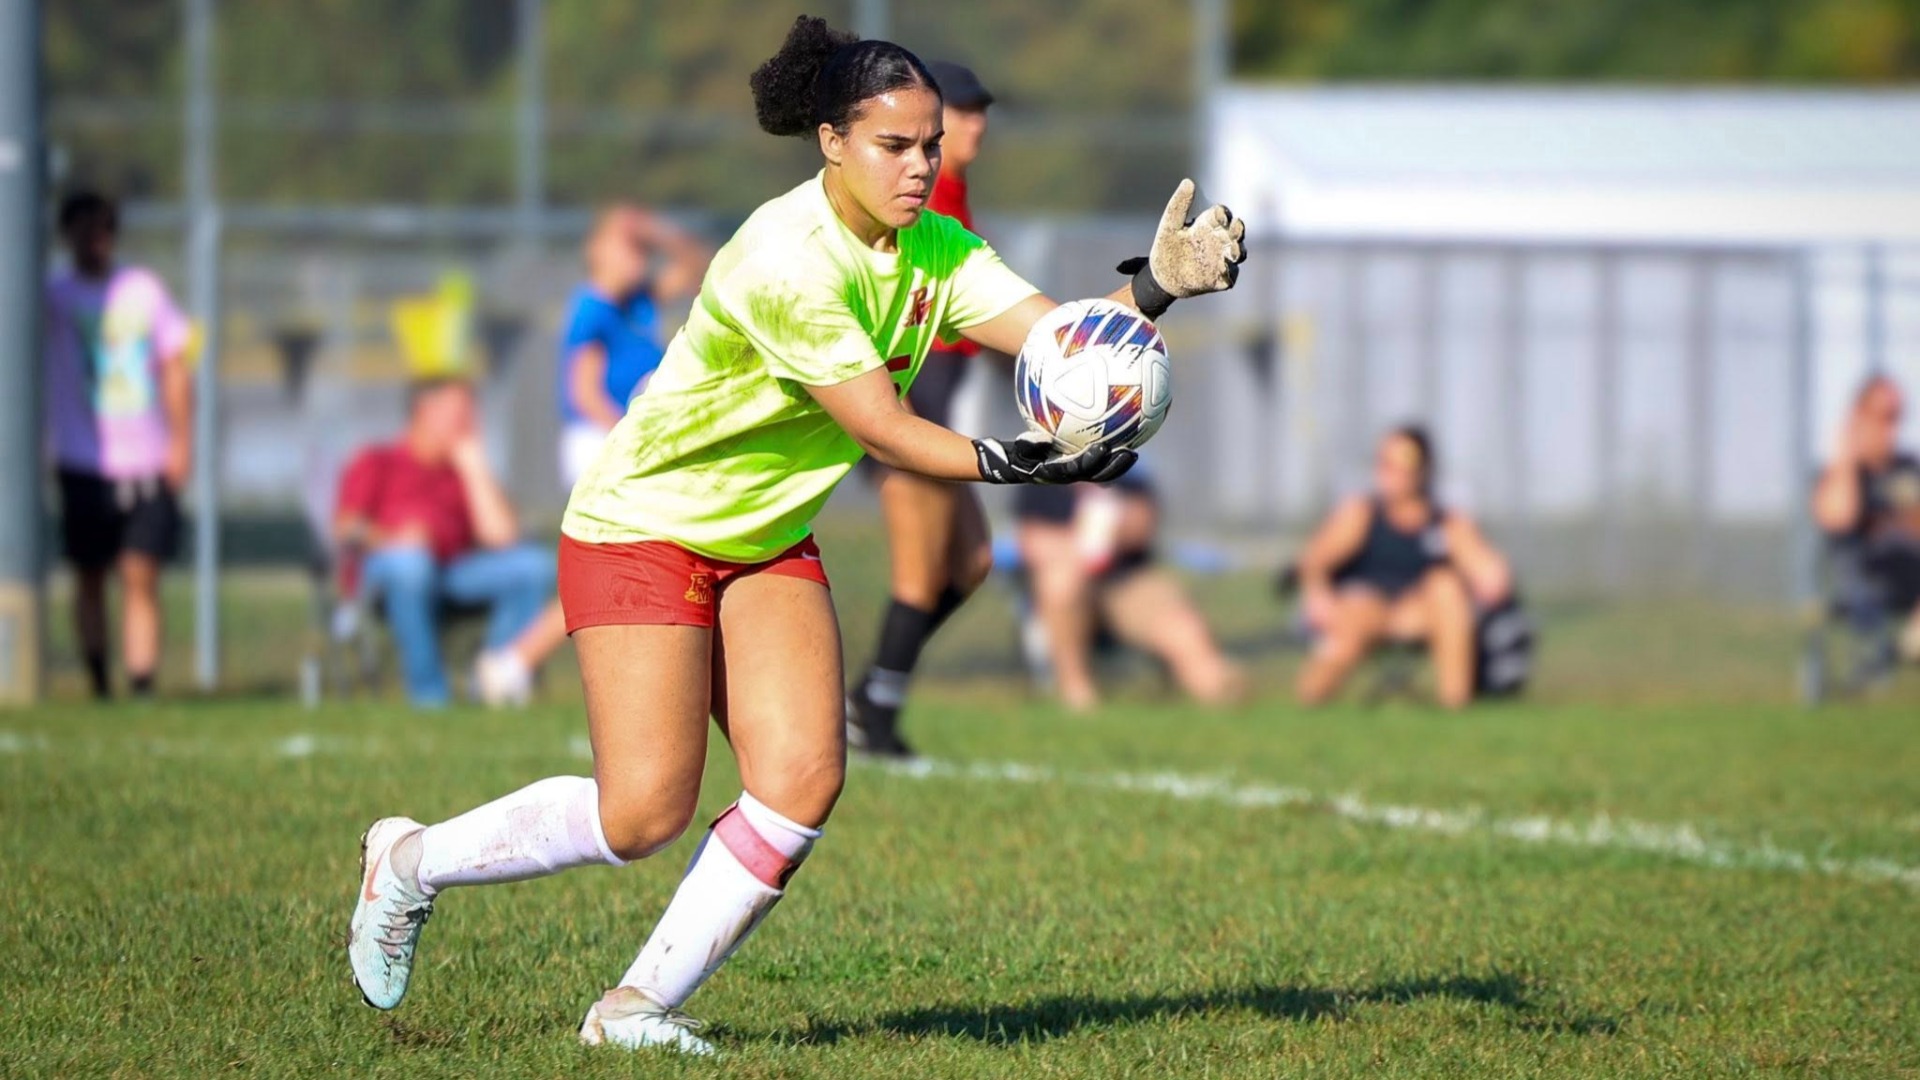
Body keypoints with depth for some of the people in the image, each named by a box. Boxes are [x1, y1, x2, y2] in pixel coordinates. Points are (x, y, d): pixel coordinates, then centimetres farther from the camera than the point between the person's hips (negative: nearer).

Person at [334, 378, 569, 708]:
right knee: (408, 560, -39)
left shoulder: (464, 471, 24)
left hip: (453, 573, 4)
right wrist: (392, 539, -22)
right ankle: (429, 693, -34)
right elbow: (346, 528, -2)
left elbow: (500, 536, 6)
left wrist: (472, 464, 10)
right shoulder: (376, 463, 14)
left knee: (535, 564, -16)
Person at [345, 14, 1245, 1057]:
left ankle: (637, 1006, 1)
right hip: (643, 528, -8)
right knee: (645, 812, -13)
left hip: (769, 541, 8)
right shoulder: (787, 262, -28)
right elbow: (882, 429, -29)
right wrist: (1018, 463, -42)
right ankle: (412, 859, 12)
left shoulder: (931, 250, -5)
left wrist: (1156, 284, -33)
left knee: (803, 780, -11)